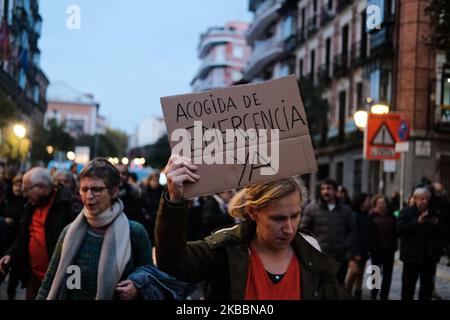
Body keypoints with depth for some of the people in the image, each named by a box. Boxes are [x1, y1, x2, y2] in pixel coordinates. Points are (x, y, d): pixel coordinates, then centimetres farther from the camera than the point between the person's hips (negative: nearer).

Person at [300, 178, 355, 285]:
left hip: (341, 257, 2)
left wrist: (345, 246, -3)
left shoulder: (346, 210, 10)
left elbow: (351, 231, 13)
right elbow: (304, 230, 1)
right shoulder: (311, 208, 1)